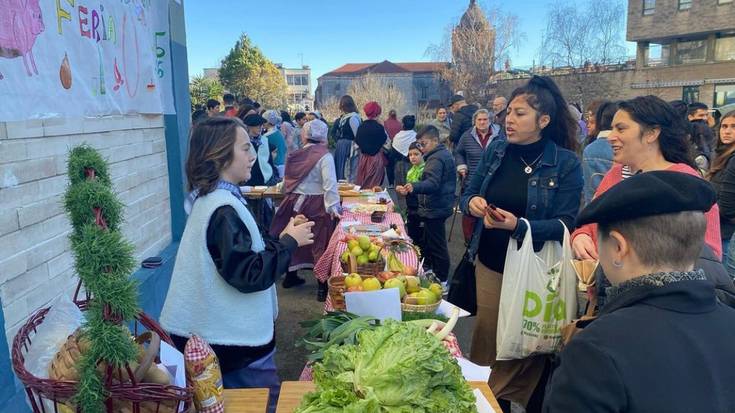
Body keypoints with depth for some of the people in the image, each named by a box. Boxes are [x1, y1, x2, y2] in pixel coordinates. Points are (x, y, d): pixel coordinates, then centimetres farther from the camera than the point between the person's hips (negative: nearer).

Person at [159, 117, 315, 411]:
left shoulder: (211, 199, 7)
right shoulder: (224, 210, -23)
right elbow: (249, 275, -25)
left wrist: (280, 239, 4)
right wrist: (290, 242, -16)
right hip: (238, 339, -10)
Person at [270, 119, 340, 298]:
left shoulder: (296, 155, 3)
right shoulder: (324, 156, -11)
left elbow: (287, 181, 9)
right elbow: (330, 184, -20)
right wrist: (332, 205, -18)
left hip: (295, 202, 6)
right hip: (316, 204, -5)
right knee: (320, 244, 1)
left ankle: (290, 276, 35)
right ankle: (323, 286, 4)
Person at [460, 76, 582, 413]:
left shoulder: (566, 163, -10)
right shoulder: (495, 150, 1)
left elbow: (566, 224, -14)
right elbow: (466, 195, 7)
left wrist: (519, 225, -29)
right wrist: (471, 203, -16)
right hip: (489, 265, 4)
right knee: (488, 343, 15)